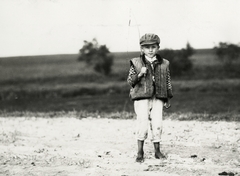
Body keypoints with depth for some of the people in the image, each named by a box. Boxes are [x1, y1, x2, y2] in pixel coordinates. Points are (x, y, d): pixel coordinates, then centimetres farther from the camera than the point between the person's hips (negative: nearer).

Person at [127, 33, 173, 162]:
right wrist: (140, 74, -16)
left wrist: (168, 99, 13)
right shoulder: (136, 63, 2)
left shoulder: (164, 64, 9)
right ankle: (140, 153, 2)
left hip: (158, 98, 3)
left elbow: (168, 82, 14)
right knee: (143, 124, -9)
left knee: (157, 124, 1)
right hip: (142, 98, -2)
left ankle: (157, 151, 16)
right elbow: (130, 81, 2)